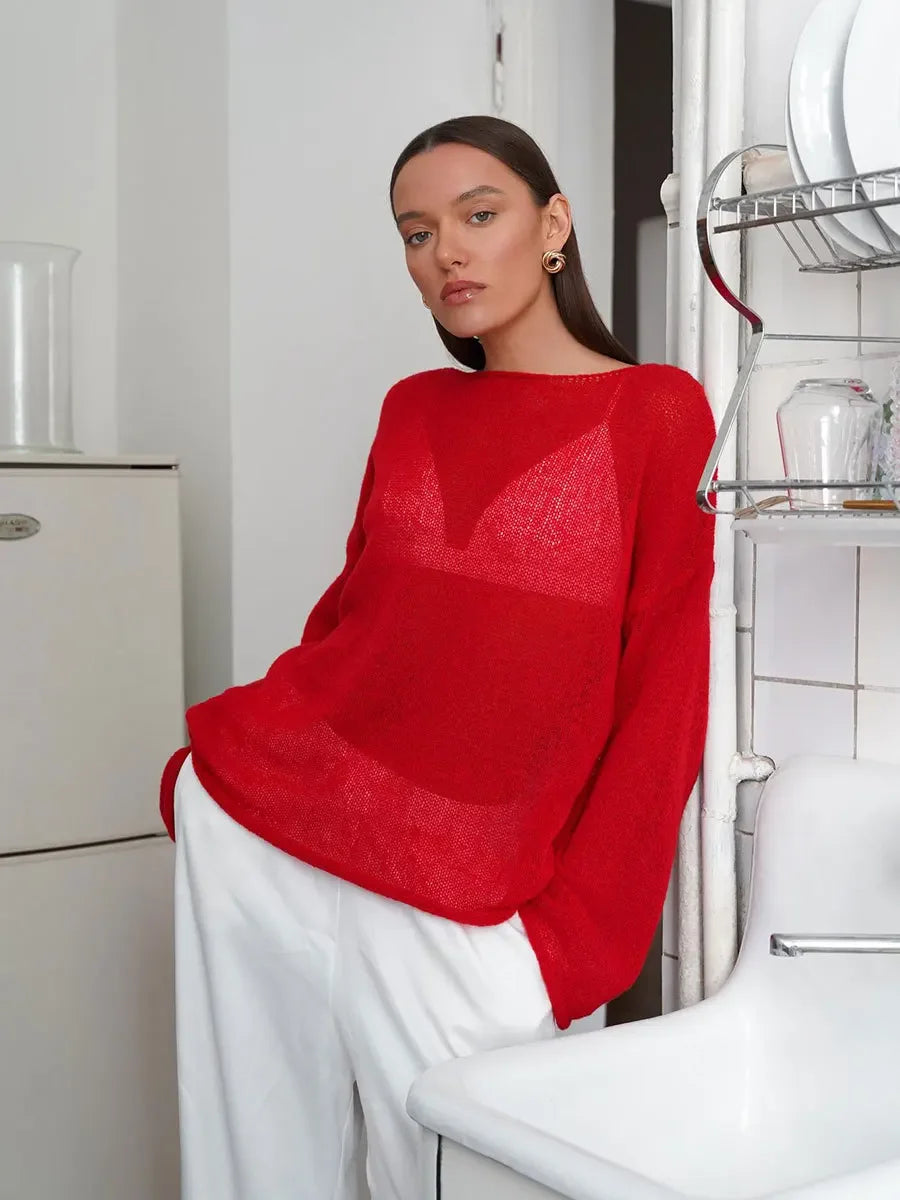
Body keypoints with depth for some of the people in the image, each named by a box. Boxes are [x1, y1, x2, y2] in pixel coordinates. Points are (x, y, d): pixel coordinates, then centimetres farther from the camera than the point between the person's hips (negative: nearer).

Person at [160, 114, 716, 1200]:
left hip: (459, 906, -4)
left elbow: (663, 697, -6)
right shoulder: (413, 410, 10)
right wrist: (222, 757, 9)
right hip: (251, 830, 5)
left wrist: (575, 936, -10)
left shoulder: (656, 411, -4)